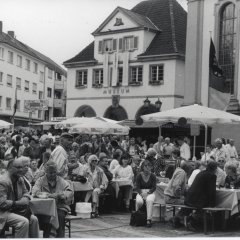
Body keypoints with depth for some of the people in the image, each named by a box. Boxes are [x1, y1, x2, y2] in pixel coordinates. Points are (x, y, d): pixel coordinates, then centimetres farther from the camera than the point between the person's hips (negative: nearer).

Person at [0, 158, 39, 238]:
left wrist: (26, 199, -5)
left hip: (15, 210, 9)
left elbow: (25, 192, 19)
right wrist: (17, 203, -24)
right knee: (24, 222, -27)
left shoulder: (20, 179, 8)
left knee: (34, 219, -6)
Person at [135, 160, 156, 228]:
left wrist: (147, 193, -17)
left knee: (149, 200, -36)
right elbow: (137, 187, -1)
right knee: (139, 201, -33)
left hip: (150, 192, 0)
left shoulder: (152, 176, 0)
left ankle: (149, 220, -38)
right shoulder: (139, 176, 1)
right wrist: (142, 193, -19)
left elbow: (154, 187, -1)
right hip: (141, 192, 0)